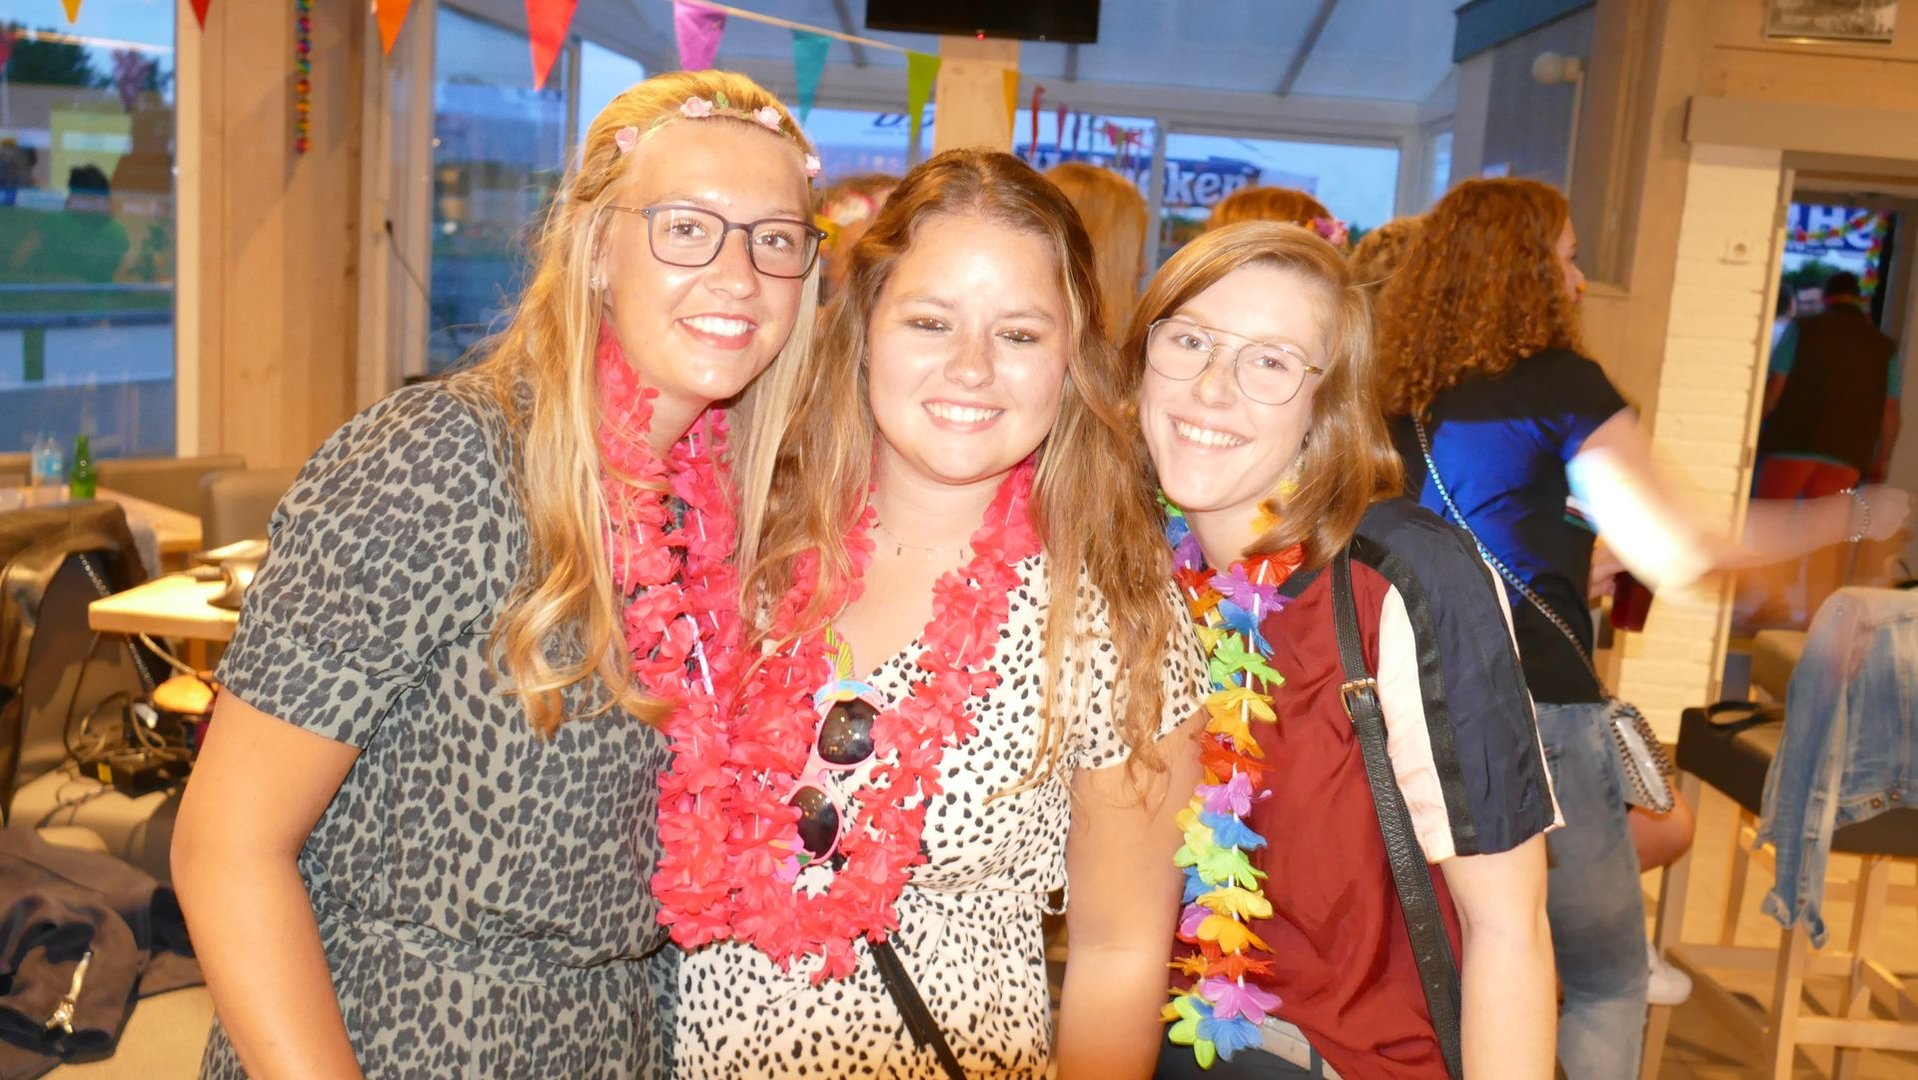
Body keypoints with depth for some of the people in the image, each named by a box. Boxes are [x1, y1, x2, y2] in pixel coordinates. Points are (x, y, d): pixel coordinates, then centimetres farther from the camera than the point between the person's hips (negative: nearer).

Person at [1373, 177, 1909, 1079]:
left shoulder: (1407, 396, 10)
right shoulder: (1561, 383, -9)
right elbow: (1674, 552, -14)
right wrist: (1851, 517, -1)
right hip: (1537, 711, -6)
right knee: (1608, 984, 15)